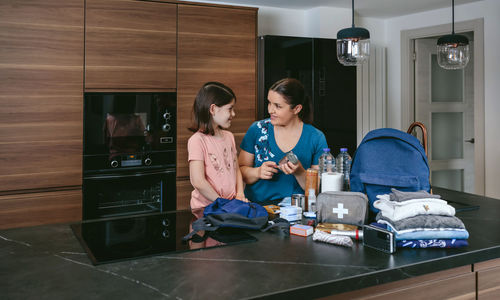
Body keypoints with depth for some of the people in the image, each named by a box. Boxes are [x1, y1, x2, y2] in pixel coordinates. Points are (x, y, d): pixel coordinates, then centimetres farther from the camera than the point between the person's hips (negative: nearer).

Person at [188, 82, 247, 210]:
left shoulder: (229, 136, 12)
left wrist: (240, 194, 1)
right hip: (205, 208, -6)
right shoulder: (197, 140, -12)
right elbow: (198, 182, -16)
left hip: (231, 204, 6)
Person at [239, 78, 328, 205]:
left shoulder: (316, 138, -1)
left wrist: (300, 173, -18)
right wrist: (258, 172, -14)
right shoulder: (257, 129, 3)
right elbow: (241, 170, 7)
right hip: (256, 206, 0)